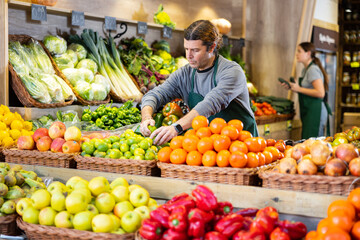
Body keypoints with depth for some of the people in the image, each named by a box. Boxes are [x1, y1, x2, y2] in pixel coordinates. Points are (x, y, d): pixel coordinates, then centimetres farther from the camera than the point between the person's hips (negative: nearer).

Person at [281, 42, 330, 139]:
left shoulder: (313, 69, -13)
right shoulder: (305, 70, 17)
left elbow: (320, 93, -21)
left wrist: (299, 89, -16)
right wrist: (292, 87, 11)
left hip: (315, 111, -10)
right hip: (309, 112, 10)